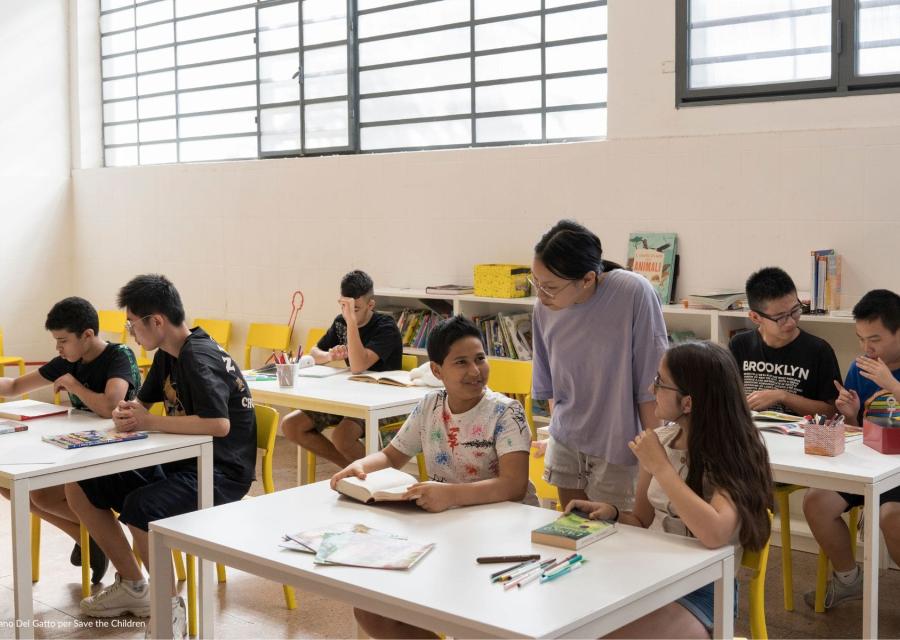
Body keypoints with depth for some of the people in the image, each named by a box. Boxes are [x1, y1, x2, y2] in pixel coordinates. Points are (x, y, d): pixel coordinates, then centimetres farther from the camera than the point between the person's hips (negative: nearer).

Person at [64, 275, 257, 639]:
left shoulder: (199, 359, -21)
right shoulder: (167, 355, 7)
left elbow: (219, 424, -34)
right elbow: (144, 402, 20)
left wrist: (148, 422, -26)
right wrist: (129, 411, -5)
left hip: (223, 472, -10)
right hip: (182, 462, 10)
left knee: (139, 508, -35)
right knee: (79, 489, 6)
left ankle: (169, 606, -11)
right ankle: (131, 585, 17)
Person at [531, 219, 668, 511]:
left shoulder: (634, 294, -21)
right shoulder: (545, 307, -7)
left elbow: (650, 385, -15)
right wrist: (558, 427, 4)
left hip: (618, 447, -4)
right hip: (565, 445, 4)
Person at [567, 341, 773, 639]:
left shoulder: (734, 455, -15)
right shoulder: (660, 440, 2)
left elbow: (715, 533, -33)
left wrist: (660, 467, -23)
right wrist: (612, 513, -7)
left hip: (702, 590, -5)